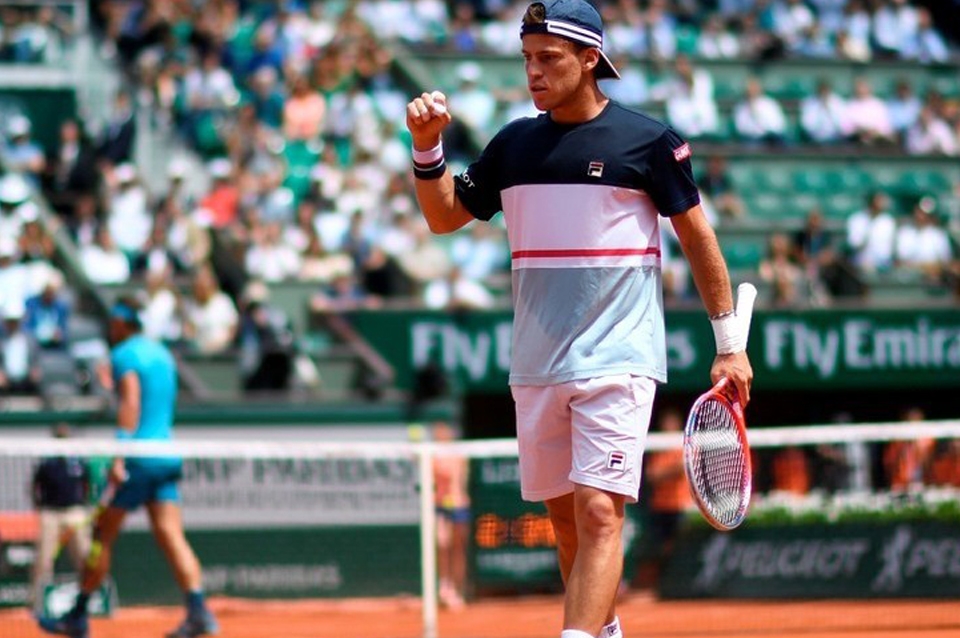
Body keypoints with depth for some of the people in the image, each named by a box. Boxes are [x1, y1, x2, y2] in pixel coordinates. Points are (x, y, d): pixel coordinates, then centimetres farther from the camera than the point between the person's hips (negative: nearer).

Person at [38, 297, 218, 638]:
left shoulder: (124, 355, -7)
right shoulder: (162, 353, 17)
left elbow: (130, 404, -20)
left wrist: (119, 456, -25)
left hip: (139, 455, -7)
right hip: (167, 454, 7)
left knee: (103, 536, 5)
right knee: (171, 537, -3)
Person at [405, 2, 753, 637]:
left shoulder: (648, 140, -3)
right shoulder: (515, 144, 9)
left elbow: (698, 237, 3)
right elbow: (445, 215, 17)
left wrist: (731, 343, 3)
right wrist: (428, 146, -1)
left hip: (618, 362, -5)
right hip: (537, 365, 5)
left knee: (598, 512, -17)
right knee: (566, 519, 12)